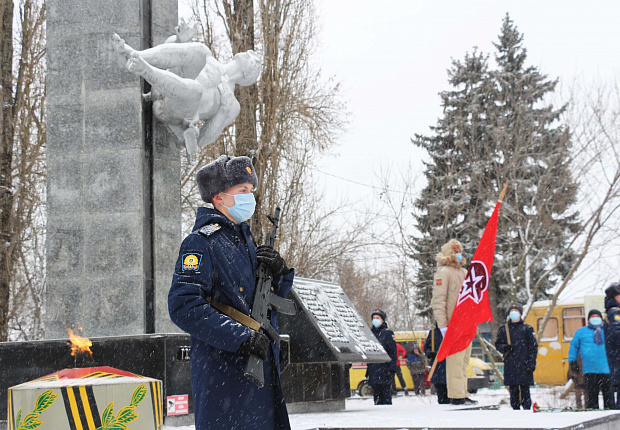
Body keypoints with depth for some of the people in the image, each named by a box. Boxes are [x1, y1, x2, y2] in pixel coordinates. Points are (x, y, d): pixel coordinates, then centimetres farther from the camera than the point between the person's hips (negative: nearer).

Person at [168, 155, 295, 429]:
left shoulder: (244, 239, 18)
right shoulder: (202, 242, -10)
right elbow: (183, 306, -20)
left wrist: (281, 273, 0)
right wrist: (241, 337, -24)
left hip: (262, 370, 9)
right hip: (222, 373, -9)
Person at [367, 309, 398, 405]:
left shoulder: (388, 333, 0)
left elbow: (393, 352, -4)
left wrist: (392, 369, -12)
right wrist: (368, 370, 16)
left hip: (384, 369, -5)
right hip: (373, 370, 5)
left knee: (386, 394, -7)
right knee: (376, 394, 6)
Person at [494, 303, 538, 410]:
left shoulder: (527, 329, 5)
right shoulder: (503, 329, 12)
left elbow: (533, 348, 3)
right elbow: (498, 344, 18)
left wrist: (531, 365, -6)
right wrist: (505, 348, -6)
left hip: (524, 364, -2)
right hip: (510, 365, 2)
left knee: (525, 389, -5)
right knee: (513, 390, 3)